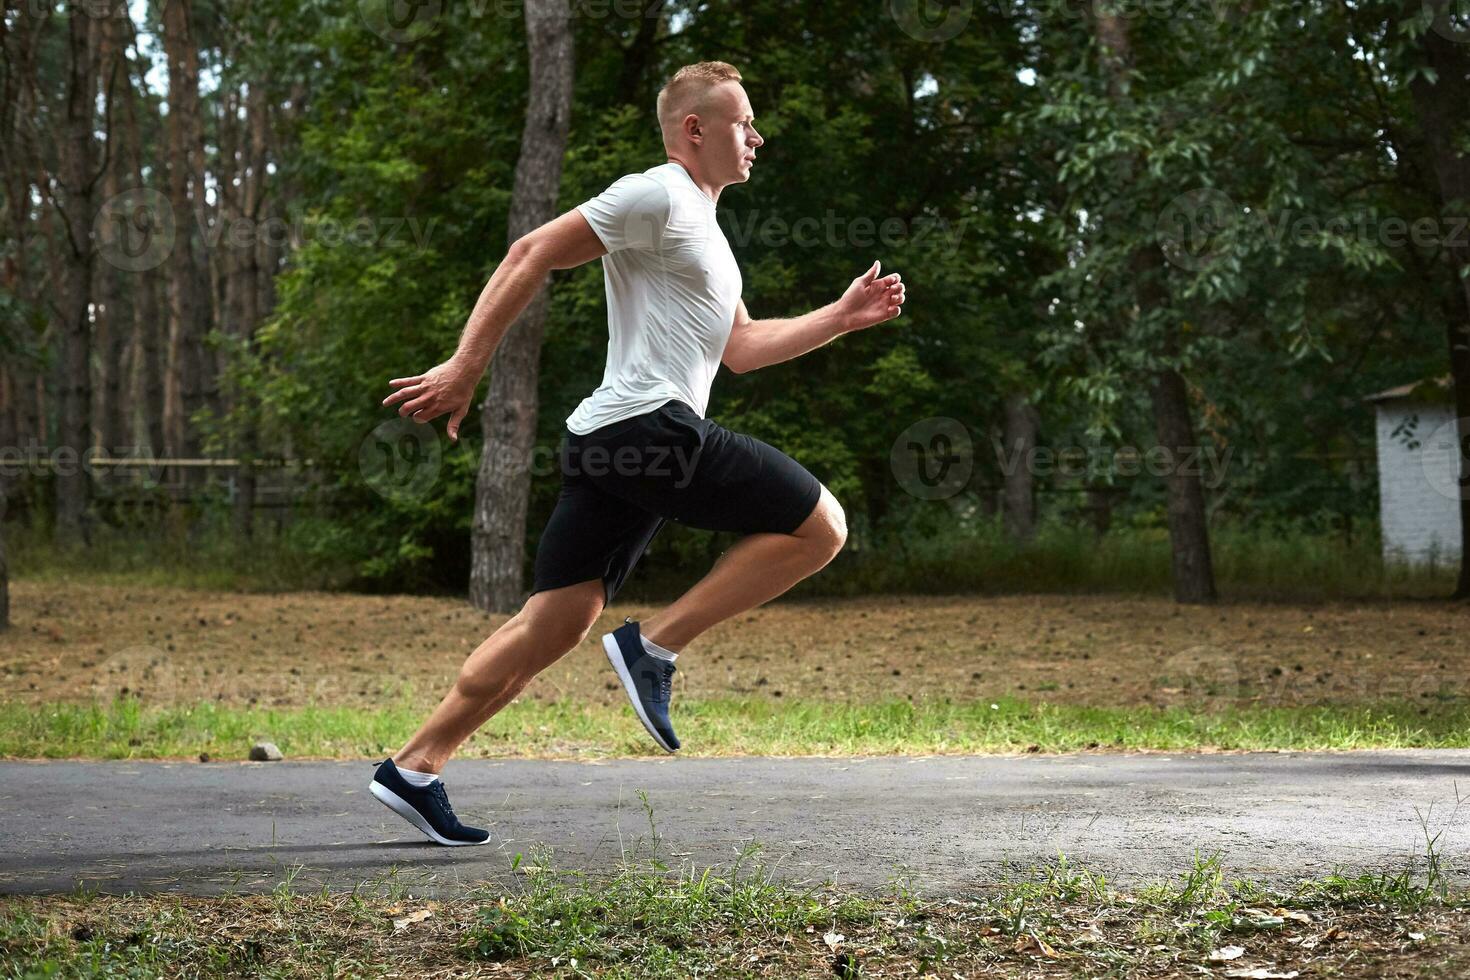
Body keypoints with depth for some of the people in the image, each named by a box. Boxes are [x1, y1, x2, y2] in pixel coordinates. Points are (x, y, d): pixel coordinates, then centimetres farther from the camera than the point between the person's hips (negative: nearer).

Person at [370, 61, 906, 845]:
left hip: (612, 445, 10)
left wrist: (844, 316, 24)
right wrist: (465, 368, -15)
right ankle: (655, 645, -8)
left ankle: (414, 769, 7)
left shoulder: (700, 228, 27)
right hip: (649, 425, -10)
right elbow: (532, 255, -10)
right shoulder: (657, 197, -4)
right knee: (818, 525, -6)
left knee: (556, 624, 7)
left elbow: (738, 348, 29)